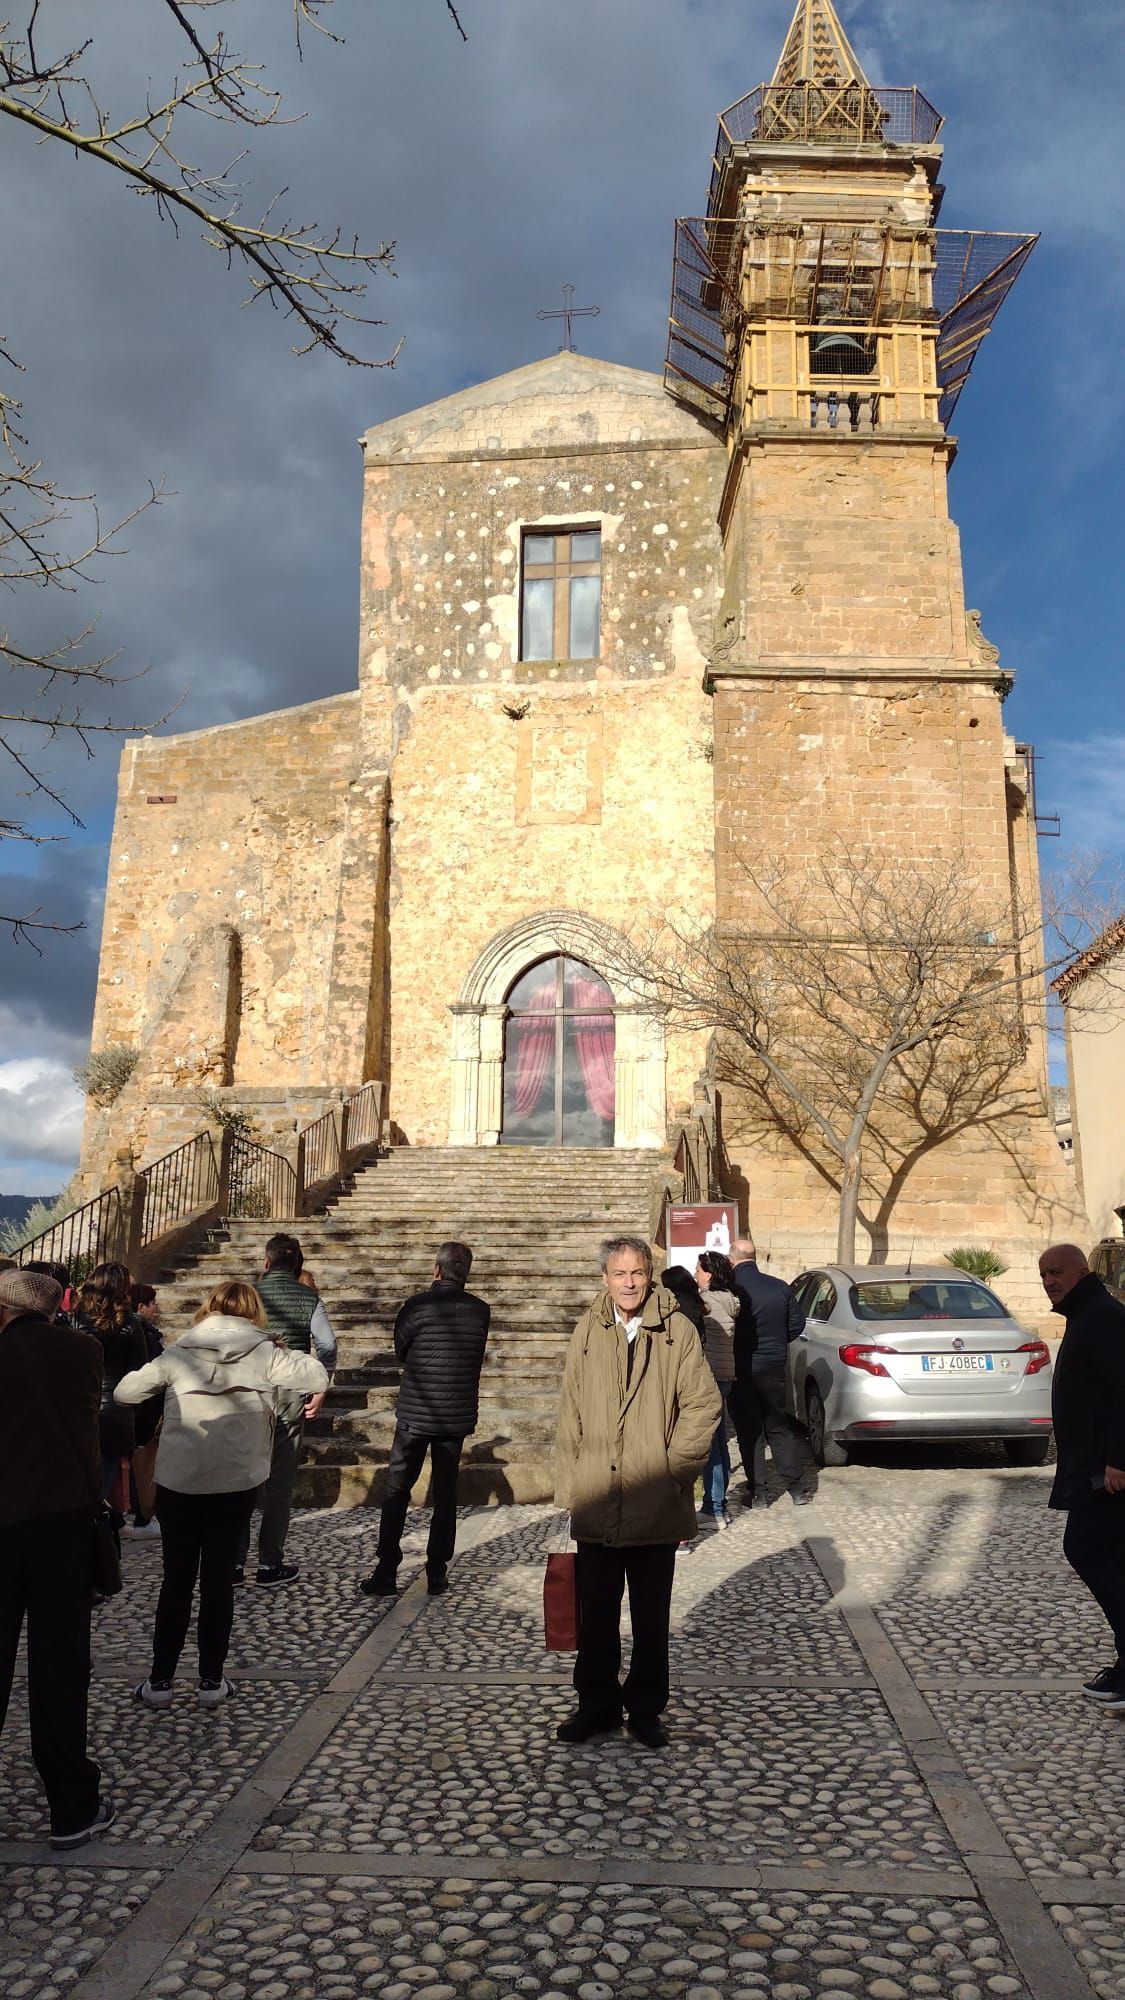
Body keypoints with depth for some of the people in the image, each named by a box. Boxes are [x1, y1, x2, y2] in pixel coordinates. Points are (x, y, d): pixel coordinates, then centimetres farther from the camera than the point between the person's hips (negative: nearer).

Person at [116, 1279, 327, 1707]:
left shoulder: (179, 1354, -2)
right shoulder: (264, 1355, -5)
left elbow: (124, 1392, 3)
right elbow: (319, 1378, -9)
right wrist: (288, 1356, 8)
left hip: (177, 1482, 1)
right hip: (236, 1483, -1)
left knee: (176, 1580, 13)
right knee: (219, 1580, 11)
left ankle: (160, 1681, 18)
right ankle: (211, 1681, 17)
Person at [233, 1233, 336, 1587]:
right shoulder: (309, 1298, 0)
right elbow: (327, 1345, -8)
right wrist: (321, 1391, 1)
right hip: (291, 1397, 0)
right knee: (279, 1483, 7)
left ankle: (234, 1562, 13)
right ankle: (270, 1565, 12)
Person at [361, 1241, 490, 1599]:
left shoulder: (419, 1305, -13)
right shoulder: (480, 1310, -2)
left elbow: (400, 1350, 1)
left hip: (415, 1414, -3)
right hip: (458, 1416, 3)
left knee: (396, 1491, 8)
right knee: (446, 1492, 12)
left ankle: (386, 1572, 7)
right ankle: (437, 1573, 13)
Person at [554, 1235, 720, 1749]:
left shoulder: (677, 1330, -5)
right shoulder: (588, 1331, 2)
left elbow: (703, 1405, -4)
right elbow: (570, 1413, 6)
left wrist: (674, 1469, -8)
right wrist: (569, 1484, 3)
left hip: (656, 1507, -2)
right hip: (595, 1504, 2)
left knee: (652, 1615, 13)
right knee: (596, 1613, 13)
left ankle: (645, 1709, 28)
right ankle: (597, 1704, 29)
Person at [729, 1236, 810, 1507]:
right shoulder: (781, 1287, -3)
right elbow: (797, 1323, 5)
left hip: (741, 1370, -4)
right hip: (774, 1367, 4)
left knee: (748, 1432, 7)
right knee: (779, 1428, 15)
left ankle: (757, 1490, 9)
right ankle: (795, 1488, 15)